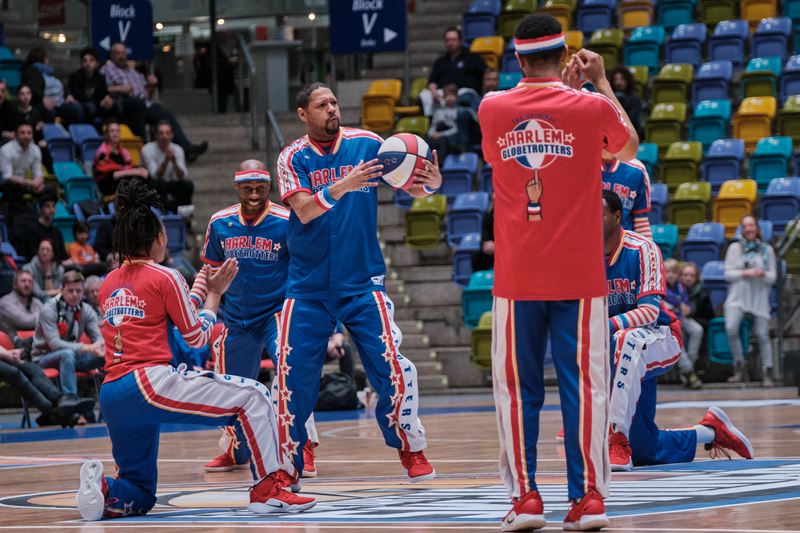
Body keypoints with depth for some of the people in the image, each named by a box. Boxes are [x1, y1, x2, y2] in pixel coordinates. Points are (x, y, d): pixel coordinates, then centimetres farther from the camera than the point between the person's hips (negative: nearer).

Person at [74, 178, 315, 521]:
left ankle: (103, 490, -13)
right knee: (253, 397, 1)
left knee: (139, 496, 20)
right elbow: (197, 338, 7)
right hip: (149, 383, -7)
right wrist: (214, 293, 22)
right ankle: (267, 489, -7)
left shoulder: (108, 284, 18)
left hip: (110, 397, 7)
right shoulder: (164, 277, 1)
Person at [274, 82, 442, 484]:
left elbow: (410, 187, -2)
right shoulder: (293, 158, -4)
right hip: (308, 288, 0)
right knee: (294, 378, -3)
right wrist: (341, 187, -35)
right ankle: (287, 467, 9)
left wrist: (429, 184, -26)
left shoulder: (366, 144, -1)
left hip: (362, 282, 0)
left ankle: (411, 450, 11)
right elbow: (304, 211, -18)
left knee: (392, 369, -9)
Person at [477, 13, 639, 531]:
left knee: (518, 389, 6)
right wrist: (600, 81, 23)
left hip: (516, 279, 1)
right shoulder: (592, 108, -6)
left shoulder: (492, 110, -1)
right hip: (579, 275, -1)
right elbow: (629, 146, 16)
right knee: (584, 386, 3)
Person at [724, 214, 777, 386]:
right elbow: (728, 274, 2)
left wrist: (763, 274, -14)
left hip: (759, 299, 1)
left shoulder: (767, 250, 9)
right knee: (731, 328, -22)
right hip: (738, 296, -1)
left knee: (762, 335, -3)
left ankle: (767, 374, 6)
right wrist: (746, 273, -14)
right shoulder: (735, 248, 7)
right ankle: (739, 368, -10)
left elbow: (773, 277, 8)